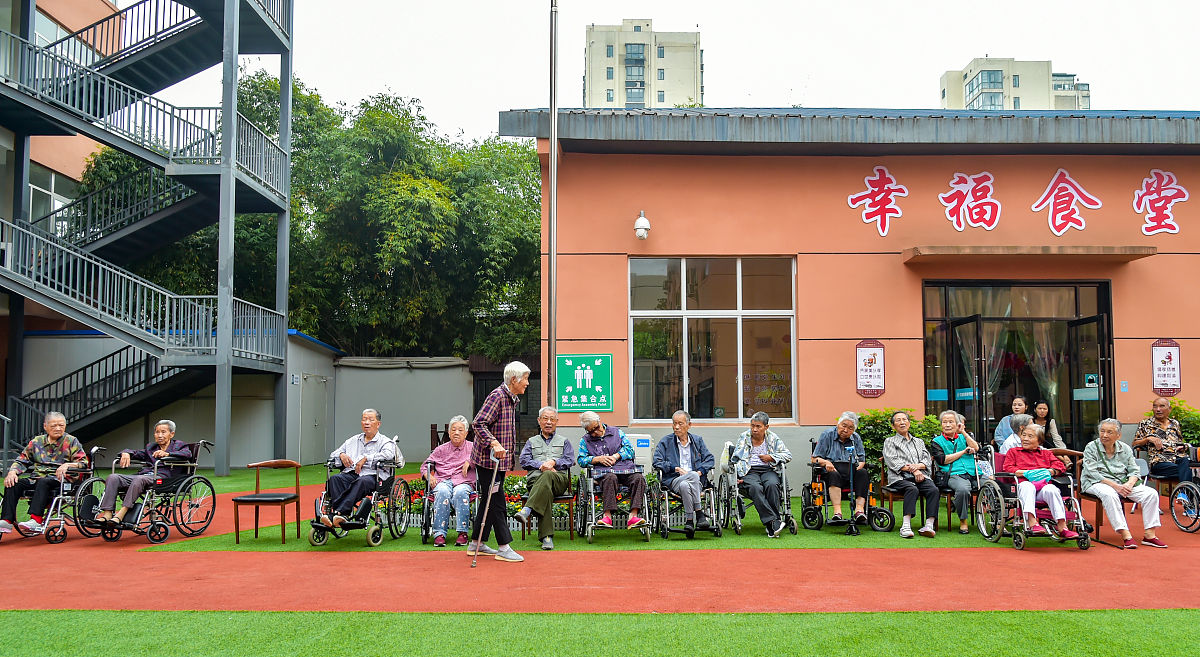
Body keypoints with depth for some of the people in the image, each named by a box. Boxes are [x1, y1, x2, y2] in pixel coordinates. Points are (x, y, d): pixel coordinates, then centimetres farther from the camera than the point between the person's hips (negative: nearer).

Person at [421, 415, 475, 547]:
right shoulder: (441, 449, 23)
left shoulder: (472, 447, 19)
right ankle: (439, 533, -39)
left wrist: (469, 462, -10)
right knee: (442, 492, -36)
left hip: (463, 482, -1)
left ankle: (463, 533, -38)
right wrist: (429, 476, 5)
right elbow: (425, 466, 26)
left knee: (460, 493, -38)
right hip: (442, 481, 1)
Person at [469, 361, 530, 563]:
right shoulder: (497, 396, -16)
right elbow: (478, 424, -24)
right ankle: (504, 547, -1)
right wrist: (494, 444, -31)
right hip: (488, 459, -10)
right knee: (496, 503, -6)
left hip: (499, 460, 10)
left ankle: (476, 544, 23)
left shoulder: (510, 398, 14)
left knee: (489, 502, 14)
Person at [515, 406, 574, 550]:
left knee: (547, 476, -40)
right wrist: (540, 465, -6)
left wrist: (554, 462, -8)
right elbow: (524, 460, 12)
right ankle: (546, 537, -48)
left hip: (559, 480, 0)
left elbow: (569, 460, 11)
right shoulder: (532, 441, 29)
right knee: (546, 490, -39)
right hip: (535, 478, 0)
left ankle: (526, 510, -57)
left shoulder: (564, 441, 28)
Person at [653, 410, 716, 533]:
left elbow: (710, 459, 12)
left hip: (697, 481, 1)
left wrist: (701, 471, -8)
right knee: (693, 475, -35)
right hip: (673, 480, -1)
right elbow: (657, 462, 3)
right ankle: (700, 514, -31)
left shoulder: (697, 440, 20)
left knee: (685, 485, -36)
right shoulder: (665, 441, 13)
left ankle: (689, 520, -33)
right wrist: (676, 469, -9)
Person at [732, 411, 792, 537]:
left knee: (772, 485, -35)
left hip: (768, 470, 1)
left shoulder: (772, 438, 13)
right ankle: (773, 522, -41)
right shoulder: (744, 437, 13)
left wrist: (771, 458, -1)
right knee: (756, 488, -35)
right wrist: (735, 476, 1)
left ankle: (770, 526, -31)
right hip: (749, 471, -1)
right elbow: (735, 459, 15)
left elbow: (788, 455, 12)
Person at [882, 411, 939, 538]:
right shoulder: (890, 441, 16)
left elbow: (928, 460, 17)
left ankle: (929, 525, -37)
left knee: (934, 490, -29)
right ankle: (906, 526, -45)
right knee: (912, 489, -37)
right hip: (899, 477, -4)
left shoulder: (919, 441, 30)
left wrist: (918, 466, -7)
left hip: (920, 475, 4)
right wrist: (912, 470, -11)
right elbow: (892, 462, 0)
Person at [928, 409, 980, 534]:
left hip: (974, 474, 4)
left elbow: (975, 448, 6)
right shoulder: (937, 441, 16)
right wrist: (964, 452, 2)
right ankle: (963, 521, -18)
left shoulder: (964, 437, 26)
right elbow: (942, 460, 0)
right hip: (954, 475, -4)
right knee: (963, 489, -37)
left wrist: (963, 432, 0)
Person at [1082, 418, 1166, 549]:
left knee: (1151, 493, -16)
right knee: (1109, 494, -38)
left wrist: (1129, 484, -16)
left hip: (1123, 484, 5)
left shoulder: (1125, 449, 11)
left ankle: (1149, 535, -14)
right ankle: (1126, 535, -38)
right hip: (1097, 483, -5)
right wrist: (1115, 486, -21)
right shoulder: (1091, 448, -2)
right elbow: (1093, 473, -12)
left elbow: (1134, 470, 7)